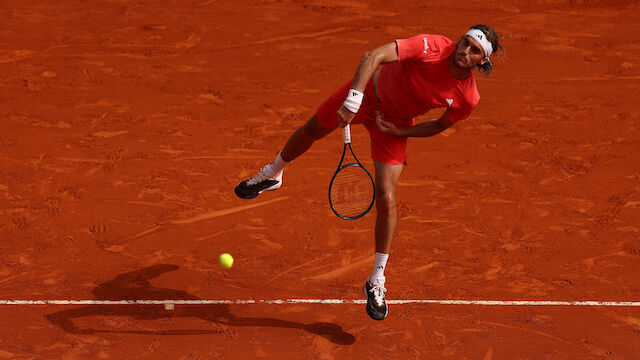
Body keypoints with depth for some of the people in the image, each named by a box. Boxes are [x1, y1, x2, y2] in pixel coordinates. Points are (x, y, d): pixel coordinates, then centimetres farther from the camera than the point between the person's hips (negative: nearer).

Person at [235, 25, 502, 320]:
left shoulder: (467, 97, -23)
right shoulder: (432, 47, -34)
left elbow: (441, 125, -3)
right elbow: (373, 57, -38)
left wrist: (400, 131, -16)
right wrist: (353, 99, -49)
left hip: (395, 124, 1)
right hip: (367, 92, 0)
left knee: (387, 201, -11)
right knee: (311, 131, 23)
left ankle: (376, 282, 7)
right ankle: (273, 175, 59)